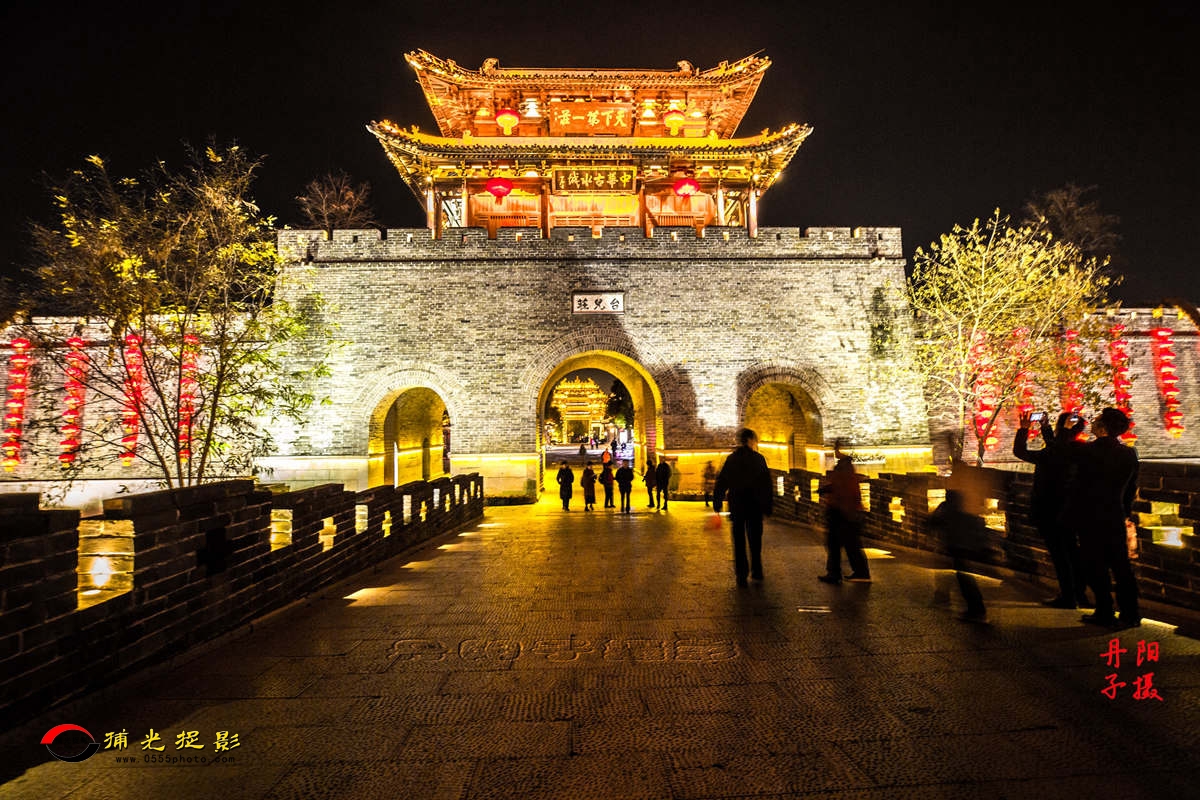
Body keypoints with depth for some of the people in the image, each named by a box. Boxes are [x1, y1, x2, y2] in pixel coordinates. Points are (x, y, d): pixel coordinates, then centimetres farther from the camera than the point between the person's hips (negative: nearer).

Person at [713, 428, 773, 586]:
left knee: (739, 541, 7)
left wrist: (717, 504, 6)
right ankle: (756, 571, 23)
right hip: (755, 506, 0)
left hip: (736, 506, 0)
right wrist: (768, 507, 1)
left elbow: (721, 483, -1)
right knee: (755, 539, 15)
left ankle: (741, 575, 6)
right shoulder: (759, 459, -4)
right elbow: (767, 484, -5)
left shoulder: (731, 459, 0)